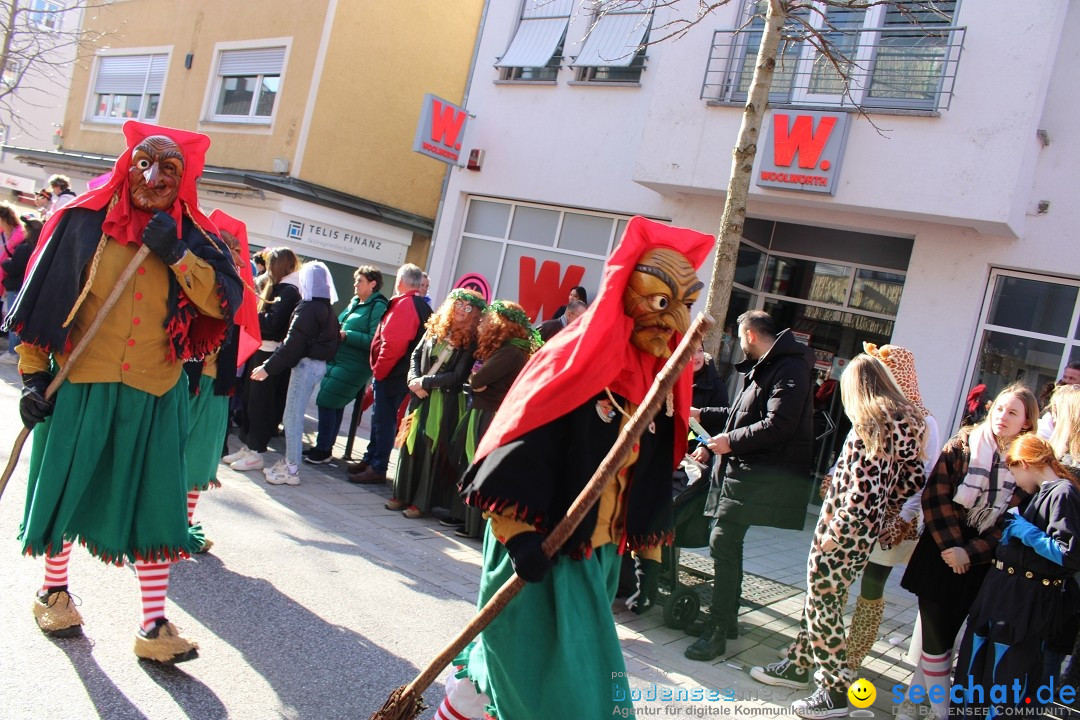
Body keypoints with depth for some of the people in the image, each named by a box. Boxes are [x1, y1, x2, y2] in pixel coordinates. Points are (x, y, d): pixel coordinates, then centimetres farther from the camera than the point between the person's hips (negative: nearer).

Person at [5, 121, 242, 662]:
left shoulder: (192, 239, 0)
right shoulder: (85, 222, -3)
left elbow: (223, 301, -13)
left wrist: (176, 254, -21)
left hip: (154, 398, 1)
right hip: (78, 388, 0)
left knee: (153, 507, 2)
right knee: (65, 491, 14)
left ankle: (153, 626, 11)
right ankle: (53, 593, 38)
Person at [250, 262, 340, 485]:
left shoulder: (307, 308, -15)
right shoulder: (328, 309, 11)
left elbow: (292, 343, -20)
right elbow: (333, 340, 14)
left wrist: (268, 367, -18)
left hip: (306, 364, -9)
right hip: (319, 364, 9)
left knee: (292, 416, -3)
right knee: (295, 416, 16)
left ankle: (292, 469, 2)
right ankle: (289, 461, 22)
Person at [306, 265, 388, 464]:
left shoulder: (378, 306, -12)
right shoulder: (355, 301, 13)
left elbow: (373, 340, -22)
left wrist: (345, 335, -20)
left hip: (352, 366, -8)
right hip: (336, 360, 8)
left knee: (326, 402, -8)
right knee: (334, 405, 13)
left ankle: (323, 450, 4)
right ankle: (325, 447, 23)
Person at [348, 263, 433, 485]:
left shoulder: (404, 304, -17)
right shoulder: (423, 307, 12)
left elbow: (393, 342, -26)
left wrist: (378, 370, -15)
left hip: (390, 374, -10)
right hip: (402, 374, 10)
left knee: (383, 421, -3)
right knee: (380, 419, 18)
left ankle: (377, 469, 4)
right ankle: (370, 460, 29)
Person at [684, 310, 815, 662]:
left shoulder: (789, 369, -14)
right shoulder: (765, 368, 19)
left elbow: (778, 425, -23)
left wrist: (731, 441, -16)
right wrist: (702, 414, 29)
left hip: (759, 475, -10)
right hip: (743, 471, 10)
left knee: (723, 544, -13)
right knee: (727, 544, 15)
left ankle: (717, 631, -7)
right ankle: (727, 618, 27)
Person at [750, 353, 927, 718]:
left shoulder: (870, 427, -18)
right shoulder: (905, 425, 7)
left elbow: (863, 492, -23)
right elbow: (913, 479, 8)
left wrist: (834, 533, -17)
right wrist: (882, 508, 12)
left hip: (842, 534, -9)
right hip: (864, 534, 9)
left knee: (823, 605, 3)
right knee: (820, 599, 19)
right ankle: (799, 664, 33)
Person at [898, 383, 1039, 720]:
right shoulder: (963, 445, -1)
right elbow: (936, 494, -5)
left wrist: (970, 552, -12)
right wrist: (950, 545, -13)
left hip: (979, 565, 1)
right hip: (941, 554, -1)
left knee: (943, 637, 7)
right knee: (935, 638, -1)